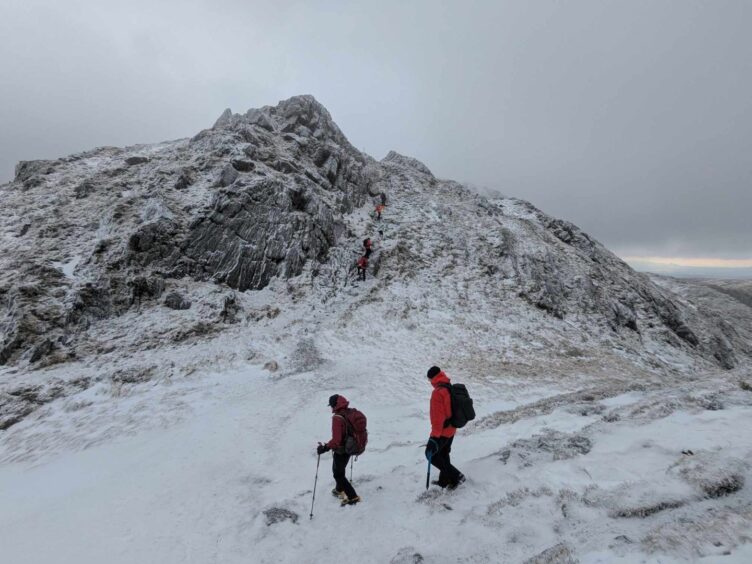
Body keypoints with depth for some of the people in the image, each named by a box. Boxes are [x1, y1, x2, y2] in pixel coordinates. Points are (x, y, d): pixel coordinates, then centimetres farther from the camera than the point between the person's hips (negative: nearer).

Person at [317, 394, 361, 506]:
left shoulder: (337, 418, -28)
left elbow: (336, 439, -32)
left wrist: (325, 447, -24)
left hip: (340, 451, -8)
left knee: (338, 474, 12)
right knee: (340, 469, 28)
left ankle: (352, 497, 14)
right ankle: (340, 490, 47)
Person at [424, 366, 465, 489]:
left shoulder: (438, 393, -26)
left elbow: (438, 416, -27)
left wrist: (434, 436, -22)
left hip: (442, 431, -9)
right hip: (451, 429, 9)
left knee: (431, 454, 7)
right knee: (444, 454, 22)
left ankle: (455, 475, 7)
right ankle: (445, 480, 35)